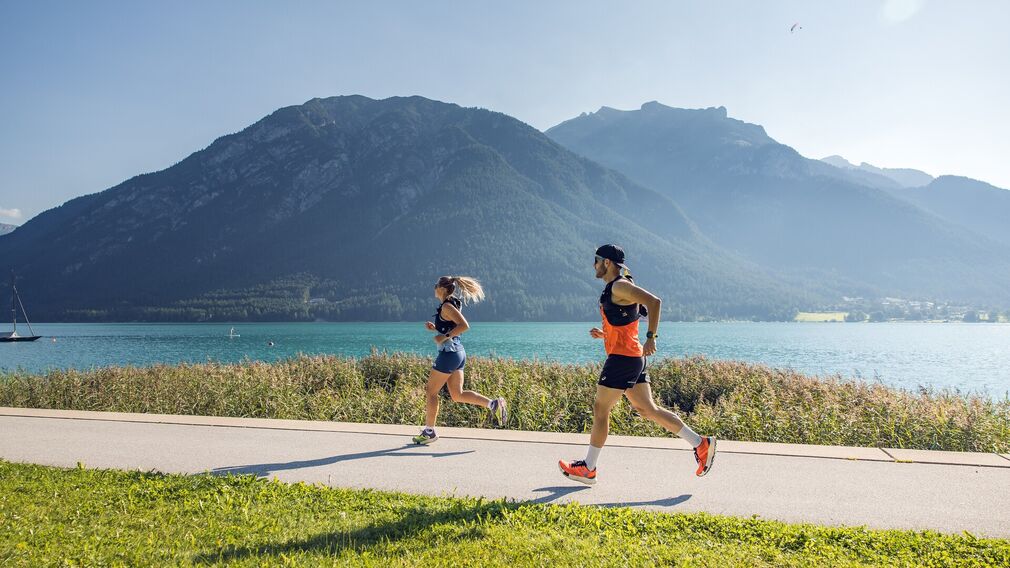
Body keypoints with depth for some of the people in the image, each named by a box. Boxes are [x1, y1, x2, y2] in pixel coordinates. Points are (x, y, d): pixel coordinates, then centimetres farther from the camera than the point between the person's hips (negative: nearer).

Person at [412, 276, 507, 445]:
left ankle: (429, 431, 10)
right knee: (457, 395, 10)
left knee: (430, 391, 3)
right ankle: (493, 404, 0)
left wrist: (444, 337, -21)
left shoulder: (446, 306, -14)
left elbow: (464, 326, -26)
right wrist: (435, 328, 14)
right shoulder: (453, 304, 15)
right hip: (458, 352, 10)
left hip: (449, 353, -10)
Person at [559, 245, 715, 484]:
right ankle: (701, 444, 12)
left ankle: (588, 468, 9)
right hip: (633, 357, 10)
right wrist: (604, 334, 13)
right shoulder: (614, 289, 19)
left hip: (623, 357, -10)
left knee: (600, 409, -1)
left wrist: (651, 338, -26)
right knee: (647, 409, 11)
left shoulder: (619, 286, -12)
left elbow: (654, 301, -25)